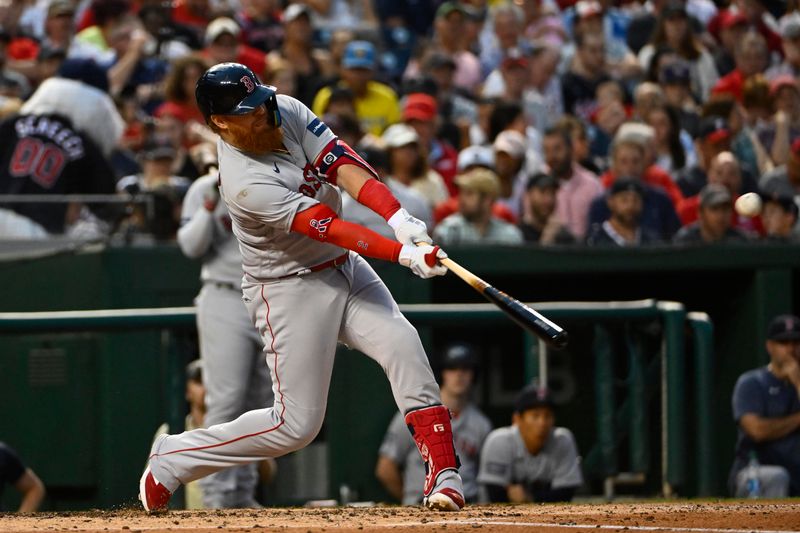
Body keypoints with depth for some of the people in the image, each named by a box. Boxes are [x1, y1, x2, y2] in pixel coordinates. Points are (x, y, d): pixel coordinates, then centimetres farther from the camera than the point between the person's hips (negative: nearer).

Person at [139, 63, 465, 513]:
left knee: (402, 344, -15)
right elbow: (327, 226, -31)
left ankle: (443, 476, -14)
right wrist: (403, 254, -37)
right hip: (291, 287, -7)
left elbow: (342, 165, -18)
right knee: (296, 424, -4)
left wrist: (400, 219, -32)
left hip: (345, 269, 7)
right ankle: (170, 461, 11)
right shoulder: (246, 184, -28)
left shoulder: (286, 110, -9)